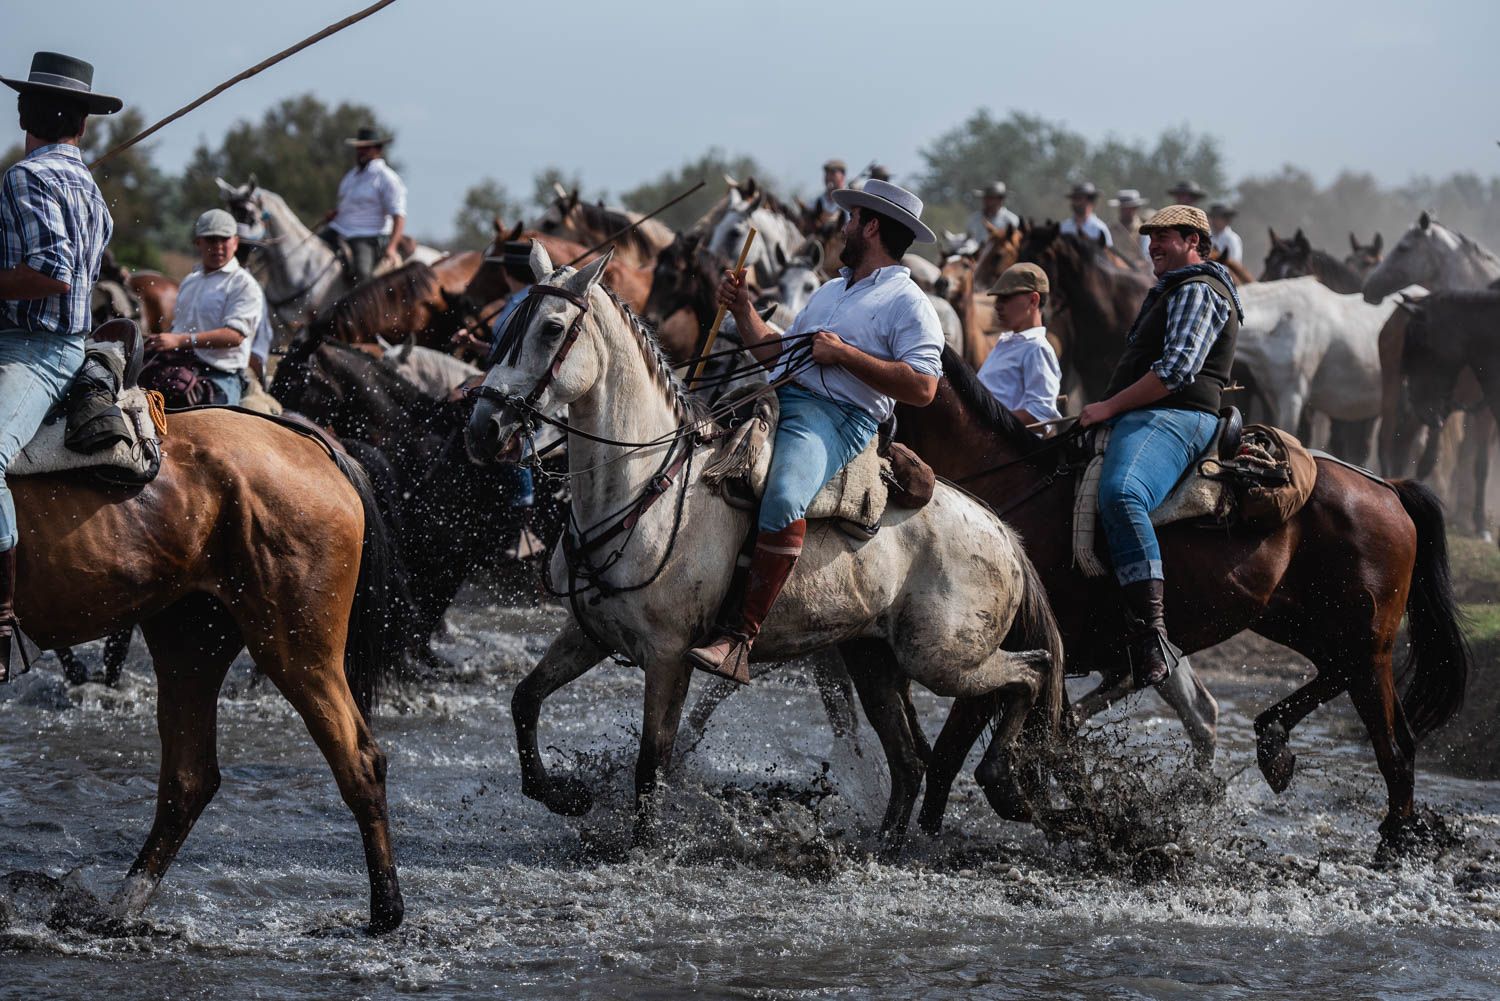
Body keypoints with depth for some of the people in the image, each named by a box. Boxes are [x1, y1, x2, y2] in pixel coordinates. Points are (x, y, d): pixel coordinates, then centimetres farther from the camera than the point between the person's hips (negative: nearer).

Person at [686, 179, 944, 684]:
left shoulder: (907, 303, 0)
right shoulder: (831, 290, 28)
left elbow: (922, 388, -13)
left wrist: (844, 354, -12)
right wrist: (743, 310, 21)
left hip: (836, 418, -9)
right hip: (776, 398, 9)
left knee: (783, 499, -36)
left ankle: (739, 635, -40)